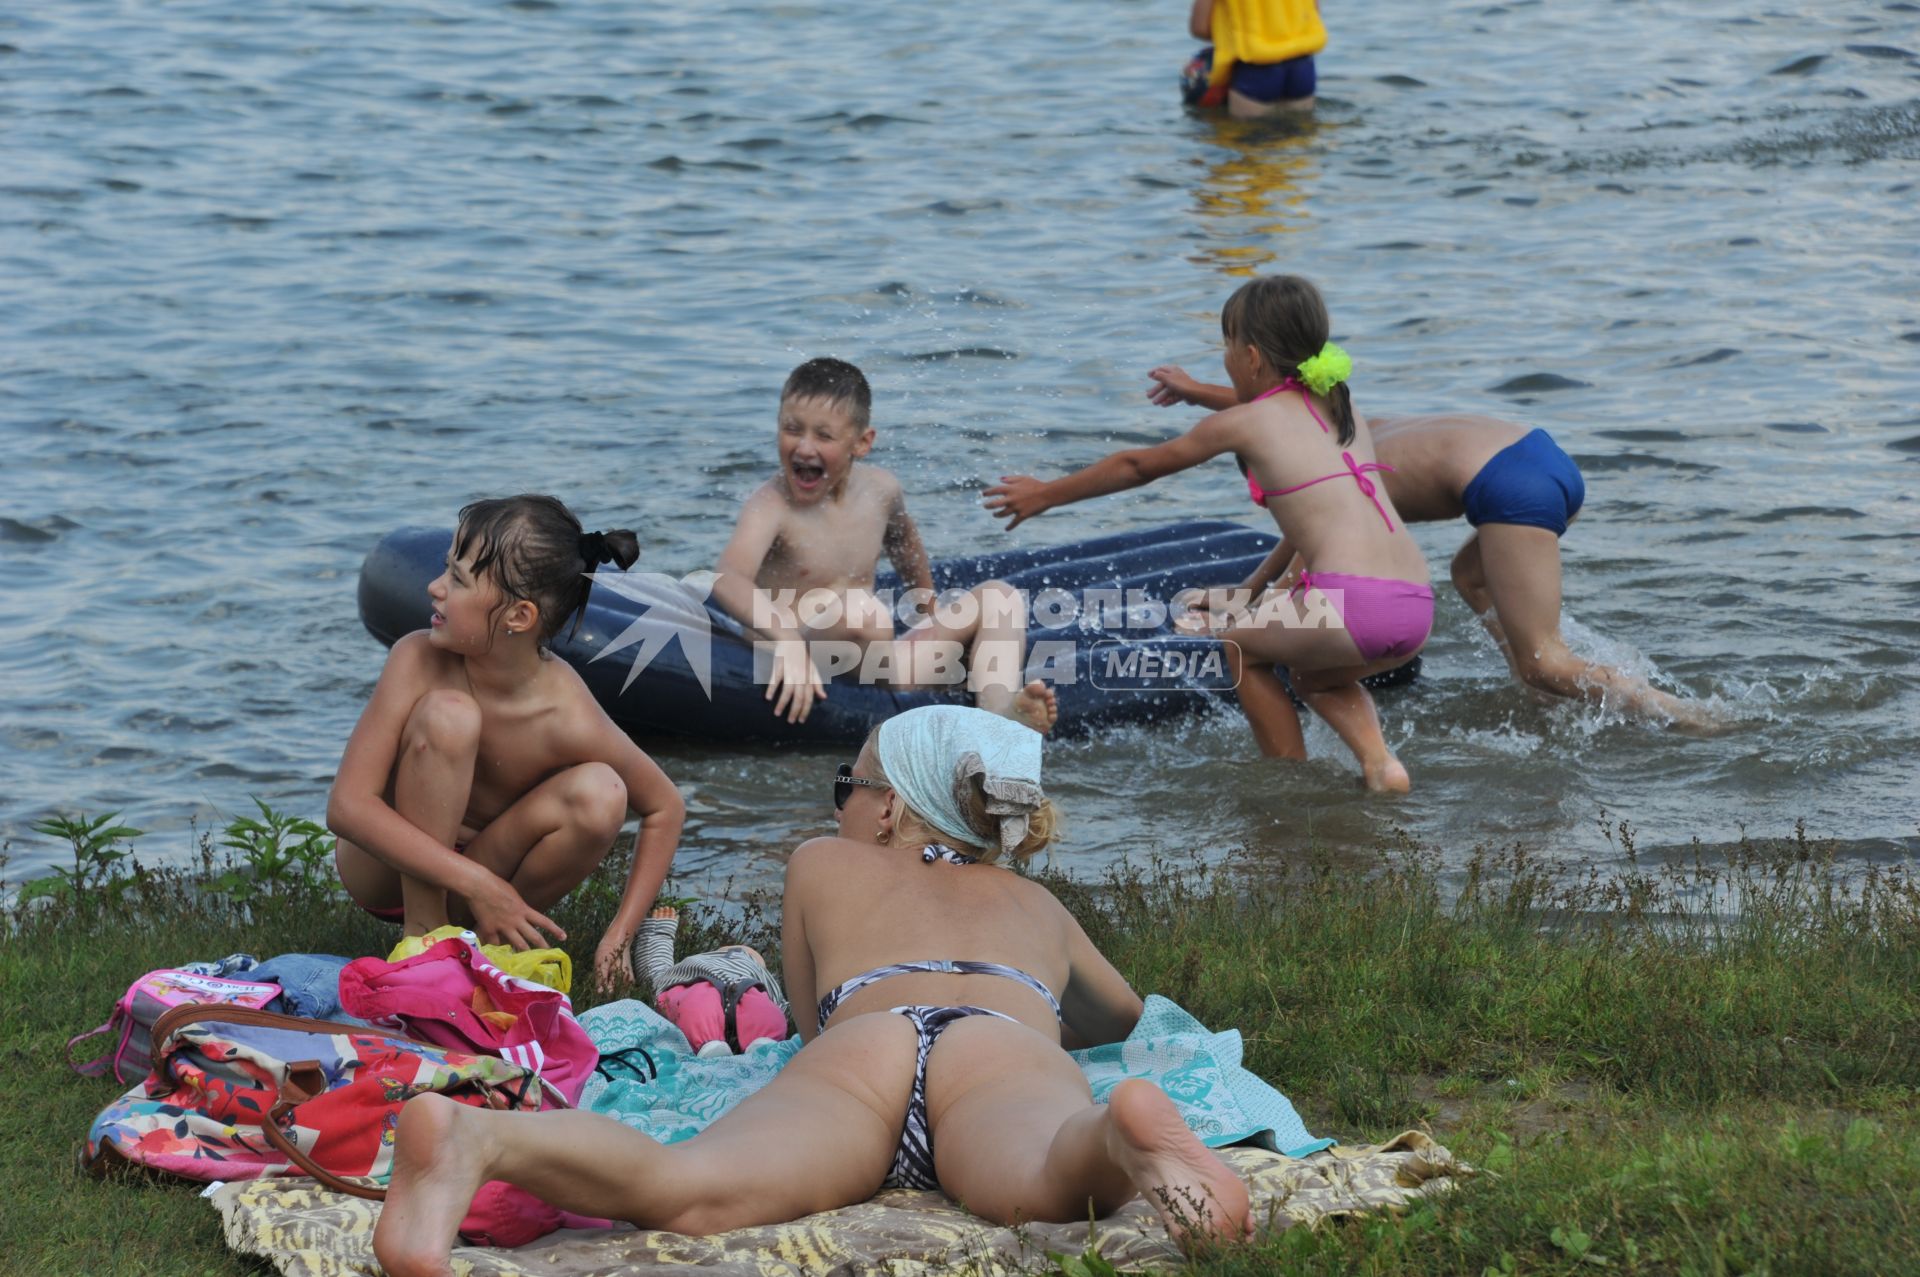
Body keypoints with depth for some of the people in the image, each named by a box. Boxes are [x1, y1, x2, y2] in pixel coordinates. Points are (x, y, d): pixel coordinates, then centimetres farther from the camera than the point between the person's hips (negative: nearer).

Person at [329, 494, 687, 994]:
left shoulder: (569, 721, -23)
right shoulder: (419, 661, -24)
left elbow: (664, 808, -6)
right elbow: (348, 806, -27)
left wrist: (620, 935, -15)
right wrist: (477, 884, -34)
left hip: (485, 867, 2)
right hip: (384, 871, -2)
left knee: (599, 797, -24)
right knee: (448, 715, -28)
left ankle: (485, 942, -4)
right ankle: (422, 935, -17)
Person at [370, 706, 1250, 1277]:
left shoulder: (822, 865, 41)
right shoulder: (1037, 905, 44)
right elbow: (1123, 1015, 63)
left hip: (857, 1046, -1)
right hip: (1013, 1046, 1)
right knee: (1051, 1184, -36)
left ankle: (470, 1136, -61)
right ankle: (1125, 1131, -73)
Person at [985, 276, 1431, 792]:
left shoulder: (1243, 423, 7)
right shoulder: (1342, 408, 22)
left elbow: (1137, 465, 21)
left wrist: (1046, 494, 34)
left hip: (1353, 606, -6)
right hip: (1418, 609, 6)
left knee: (1230, 640, 21)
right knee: (1314, 676, 33)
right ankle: (1379, 760, 8)